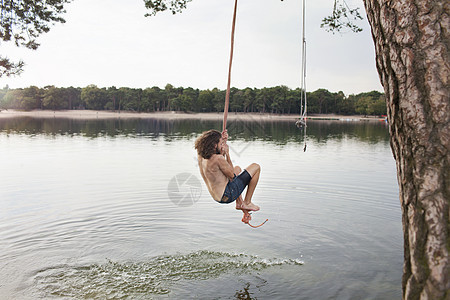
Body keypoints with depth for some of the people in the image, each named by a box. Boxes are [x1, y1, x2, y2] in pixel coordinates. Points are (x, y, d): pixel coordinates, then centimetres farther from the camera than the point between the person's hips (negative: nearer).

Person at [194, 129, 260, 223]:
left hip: (217, 196, 9)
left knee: (238, 168, 33)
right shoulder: (218, 158, -27)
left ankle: (240, 203, 27)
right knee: (256, 167, 1)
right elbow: (232, 175, -12)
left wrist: (224, 141, 7)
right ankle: (247, 203, 9)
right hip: (228, 195, -8)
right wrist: (227, 153, -8)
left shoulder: (201, 156, -2)